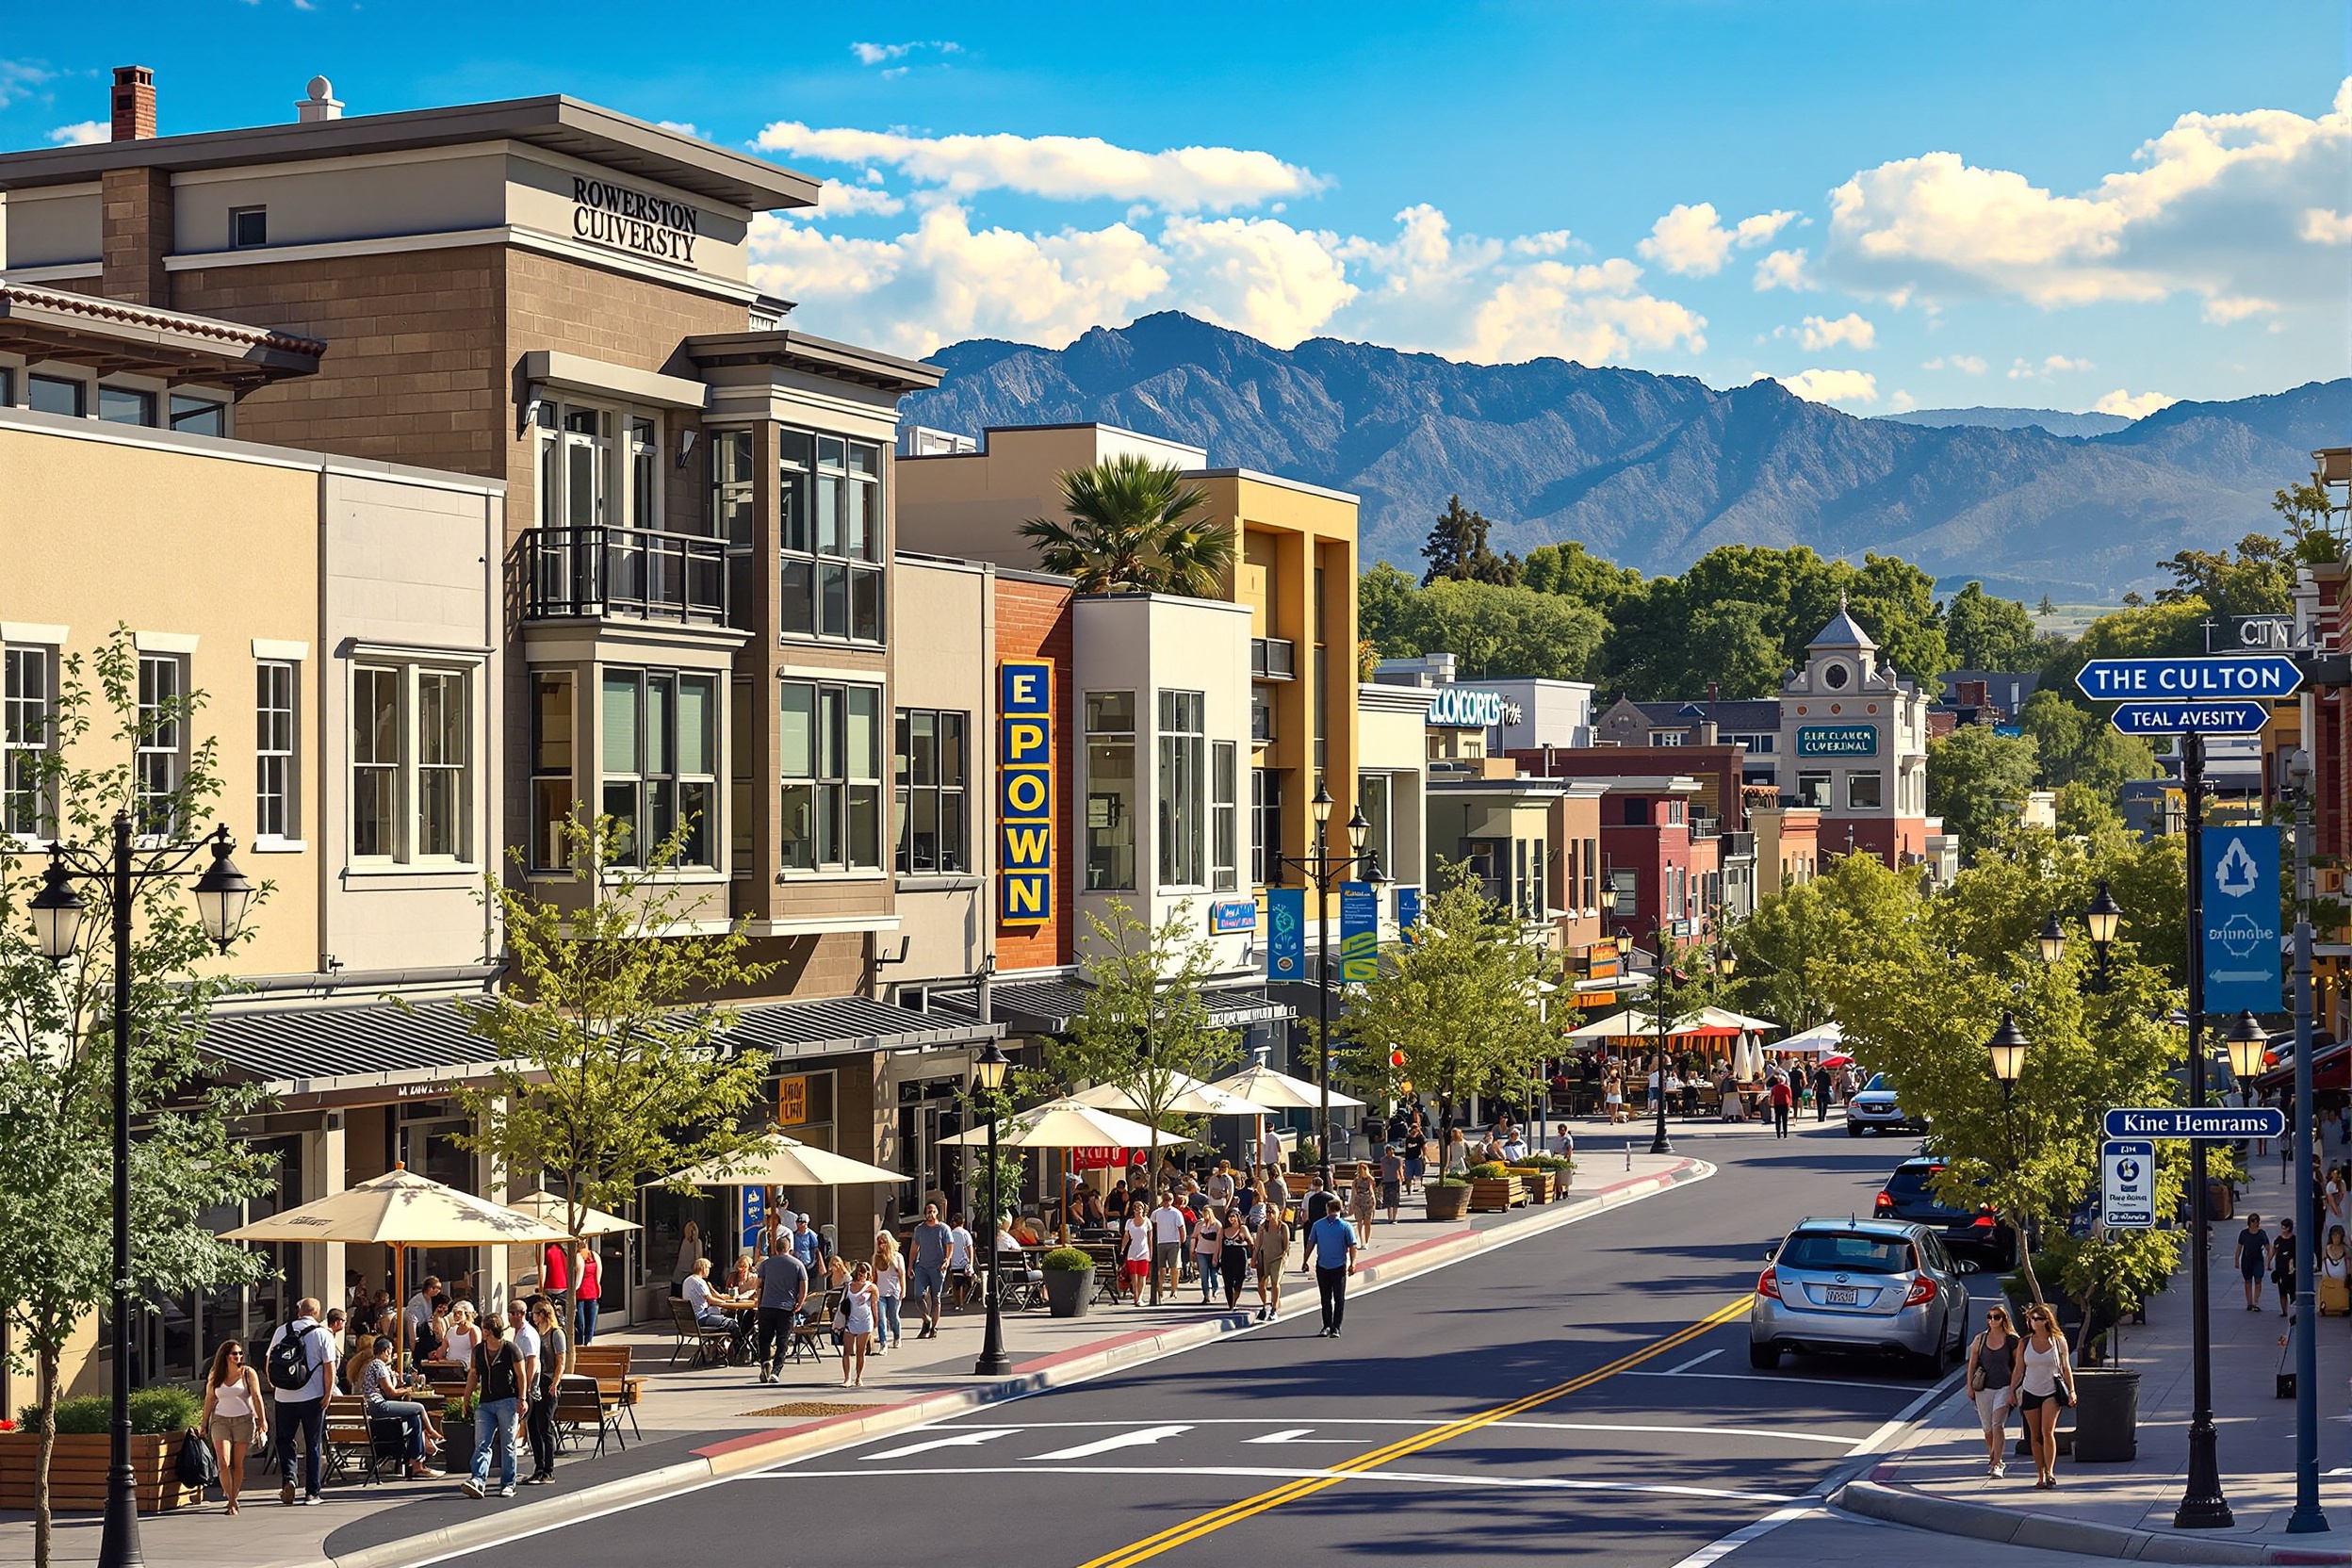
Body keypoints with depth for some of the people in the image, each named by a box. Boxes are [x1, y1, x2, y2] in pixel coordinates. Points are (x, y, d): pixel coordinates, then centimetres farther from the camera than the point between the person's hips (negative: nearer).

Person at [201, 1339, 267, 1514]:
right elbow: (209, 1400, 13)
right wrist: (204, 1425, 13)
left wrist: (262, 1420, -4)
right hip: (221, 1421, 1)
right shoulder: (215, 1376, 7)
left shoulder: (248, 1373, 2)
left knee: (238, 1464, 0)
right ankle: (230, 1500, -2)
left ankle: (233, 1499, 10)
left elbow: (257, 1397, 1)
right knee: (223, 1463, -12)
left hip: (243, 1420, -1)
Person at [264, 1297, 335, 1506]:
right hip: (312, 1396, -2)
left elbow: (268, 1359, 10)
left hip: (284, 1396, 2)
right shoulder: (322, 1334, -4)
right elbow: (329, 1367, -10)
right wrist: (327, 1395, -4)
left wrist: (273, 1384, 24)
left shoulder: (282, 1330, 4)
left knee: (284, 1440, 15)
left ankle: (288, 1478, -7)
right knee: (313, 1444, 8)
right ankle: (311, 1492, 9)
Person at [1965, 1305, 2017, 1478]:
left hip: (2004, 1388, -3)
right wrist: (1970, 1385, 5)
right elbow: (1972, 1363, 10)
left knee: (1998, 1425, -14)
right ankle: (1992, 1459, 29)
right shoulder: (1980, 1339, 5)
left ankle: (1996, 1465, -16)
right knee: (1988, 1428, 10)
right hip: (1984, 1387, 3)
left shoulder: (2012, 1341, -1)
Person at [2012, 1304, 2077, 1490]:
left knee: (2047, 1432, -17)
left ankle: (2049, 1472, -16)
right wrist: (2012, 1391, 3)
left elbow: (2066, 1368, 6)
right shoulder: (2025, 1343, 4)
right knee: (2035, 1436, 5)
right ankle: (2041, 1476, 13)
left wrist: (2071, 1391, 2)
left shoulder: (2058, 1341, 0)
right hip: (2030, 1392, 3)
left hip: (2052, 1391, -3)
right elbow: (2019, 1370, 8)